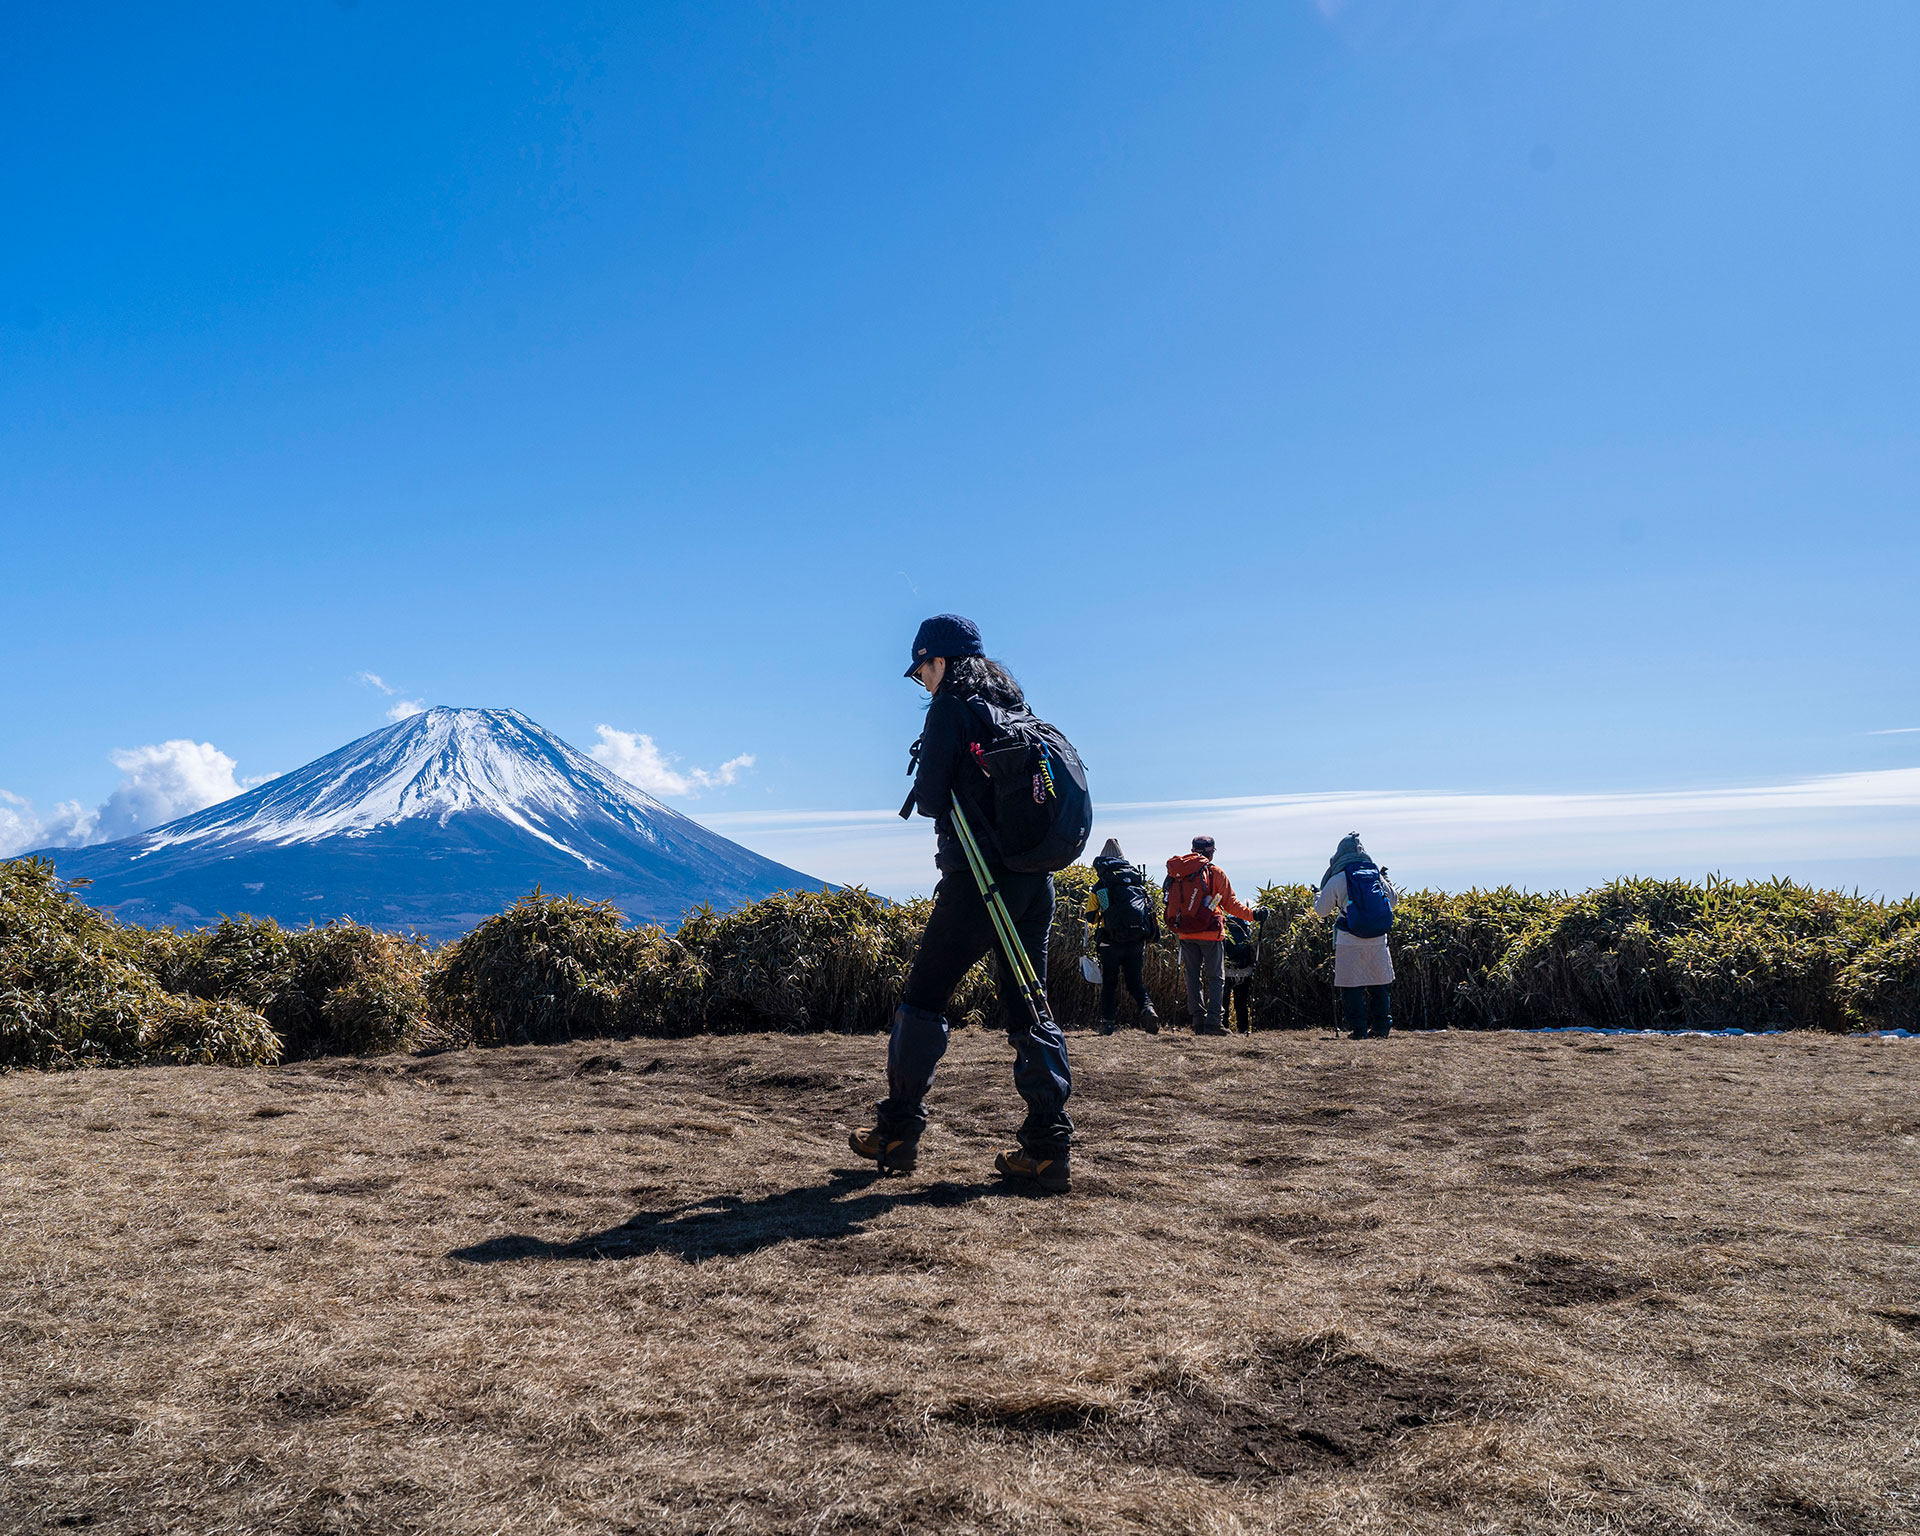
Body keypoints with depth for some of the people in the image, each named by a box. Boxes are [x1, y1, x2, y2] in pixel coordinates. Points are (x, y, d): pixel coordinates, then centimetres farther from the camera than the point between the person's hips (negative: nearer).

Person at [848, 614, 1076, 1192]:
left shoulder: (951, 706, -5)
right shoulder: (1016, 705, 16)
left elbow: (930, 799, -8)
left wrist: (925, 795, 12)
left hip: (977, 876, -7)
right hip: (1036, 877, 7)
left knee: (924, 997, 5)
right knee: (1028, 1007, 9)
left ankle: (898, 1133, 13)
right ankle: (1047, 1148, 5)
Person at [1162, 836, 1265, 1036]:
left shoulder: (1177, 873, 8)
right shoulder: (1215, 872, -4)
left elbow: (1173, 903, 13)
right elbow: (1230, 903, -1)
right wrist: (1252, 914, 8)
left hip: (1186, 934, 4)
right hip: (1210, 933, -4)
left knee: (1193, 977, 11)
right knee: (1216, 977, 2)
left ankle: (1198, 1021, 8)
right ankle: (1212, 1021, -8)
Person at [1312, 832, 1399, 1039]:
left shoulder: (1337, 880, -5)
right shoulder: (1377, 876, 6)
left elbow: (1322, 910, 3)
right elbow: (1393, 899, 20)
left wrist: (1317, 897, 24)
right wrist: (1386, 880, 36)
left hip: (1349, 943, -3)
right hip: (1378, 941, 4)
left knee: (1351, 986, 5)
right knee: (1379, 984, 14)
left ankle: (1358, 1030, 3)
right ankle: (1381, 1028, 16)